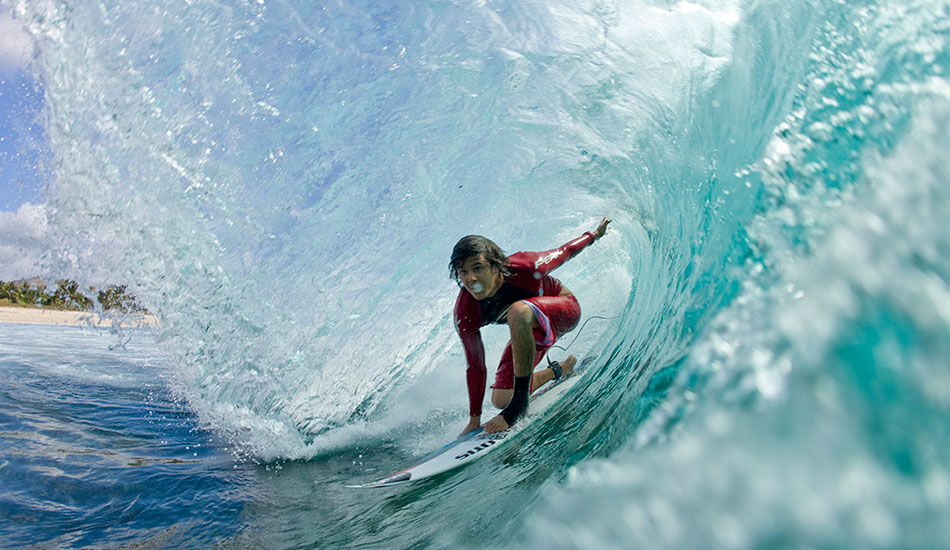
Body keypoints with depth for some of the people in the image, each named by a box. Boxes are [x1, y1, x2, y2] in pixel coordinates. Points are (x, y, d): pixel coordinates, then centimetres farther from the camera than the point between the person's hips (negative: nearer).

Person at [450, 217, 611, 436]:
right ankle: (564, 368, 27)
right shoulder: (465, 315, -26)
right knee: (500, 400, 2)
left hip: (564, 309, -5)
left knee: (518, 312, -38)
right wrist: (474, 419, -5)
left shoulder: (523, 268, -35)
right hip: (530, 330, 5)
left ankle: (520, 401, -26)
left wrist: (593, 234, 6)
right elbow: (475, 366, -13)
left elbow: (564, 252, -14)